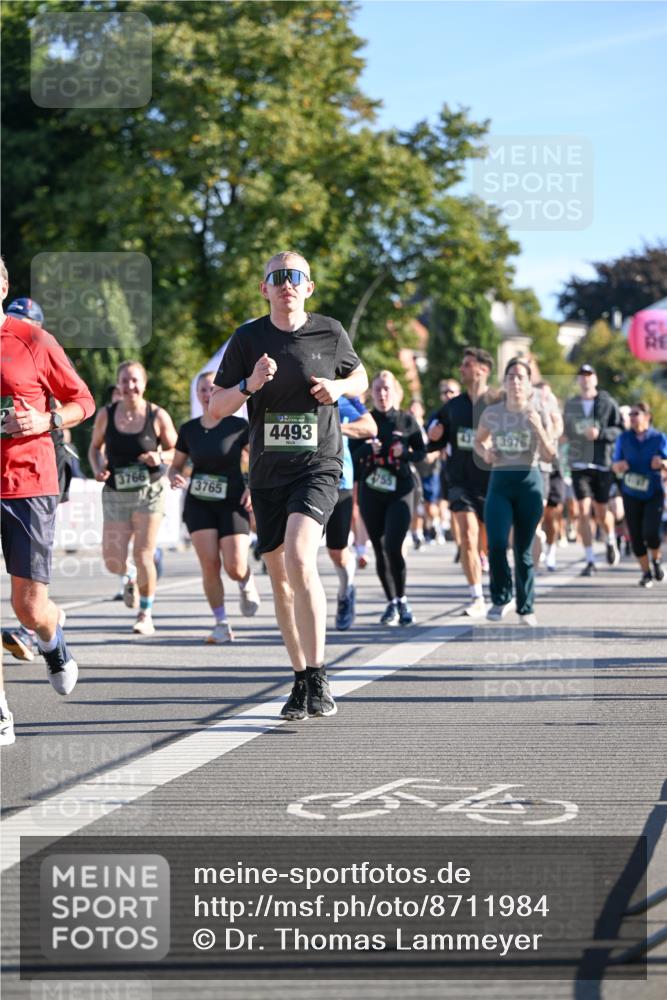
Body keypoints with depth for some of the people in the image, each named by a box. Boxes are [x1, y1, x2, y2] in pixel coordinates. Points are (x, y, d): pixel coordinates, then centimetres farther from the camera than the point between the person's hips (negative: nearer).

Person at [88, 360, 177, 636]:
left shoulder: (158, 416, -6)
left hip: (149, 492, -2)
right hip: (115, 494, 2)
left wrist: (160, 458, -18)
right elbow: (95, 447, 13)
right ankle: (129, 577, 37)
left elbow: (175, 450, 4)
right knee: (113, 561, -1)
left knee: (143, 555, -7)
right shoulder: (106, 415, -1)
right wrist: (97, 469, -7)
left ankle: (145, 614, 11)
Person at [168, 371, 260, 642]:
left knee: (235, 568, -11)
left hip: (233, 503, -2)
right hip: (198, 504, 2)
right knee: (210, 565, -10)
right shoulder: (188, 430, 5)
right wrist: (175, 478, -8)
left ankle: (247, 584, 27)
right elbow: (175, 466, 15)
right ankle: (221, 625, 1)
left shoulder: (238, 426, -5)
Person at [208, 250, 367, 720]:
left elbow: (359, 377, 20)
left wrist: (339, 387, -3)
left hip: (318, 465, -3)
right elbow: (216, 408, 5)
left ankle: (318, 676, -21)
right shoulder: (248, 339, 3)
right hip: (268, 471, 3)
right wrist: (250, 385, -14)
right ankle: (301, 680, 24)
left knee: (299, 558, -25)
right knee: (280, 576, 9)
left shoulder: (330, 332, 2)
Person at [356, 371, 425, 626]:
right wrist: (368, 449, -16)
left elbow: (421, 450, 7)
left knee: (392, 547, -16)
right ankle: (392, 603, 18)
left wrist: (404, 453, -12)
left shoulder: (407, 420, 3)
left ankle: (402, 600, 0)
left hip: (400, 492, -2)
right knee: (380, 550, 5)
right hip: (370, 492, 2)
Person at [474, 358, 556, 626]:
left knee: (524, 549, 4)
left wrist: (539, 429, -19)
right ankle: (501, 599, 3)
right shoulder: (491, 413, 5)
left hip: (529, 482, -1)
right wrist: (484, 453, 0)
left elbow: (549, 456, -5)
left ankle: (526, 607, 17)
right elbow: (479, 440, 22)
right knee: (496, 544, -16)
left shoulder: (539, 414, 0)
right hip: (499, 482, 1)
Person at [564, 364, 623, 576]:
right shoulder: (571, 404, 10)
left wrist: (600, 433, -18)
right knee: (583, 511, -8)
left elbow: (620, 430, -5)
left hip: (603, 463, -2)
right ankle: (590, 561, -4)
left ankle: (611, 542, 39)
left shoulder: (608, 403, -1)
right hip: (579, 464, 2)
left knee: (601, 512, 6)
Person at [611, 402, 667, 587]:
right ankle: (646, 573, 15)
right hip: (631, 495, 3)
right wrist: (619, 466, -14)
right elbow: (614, 465, 9)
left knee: (650, 532, -17)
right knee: (636, 536, 0)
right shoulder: (624, 438, 4)